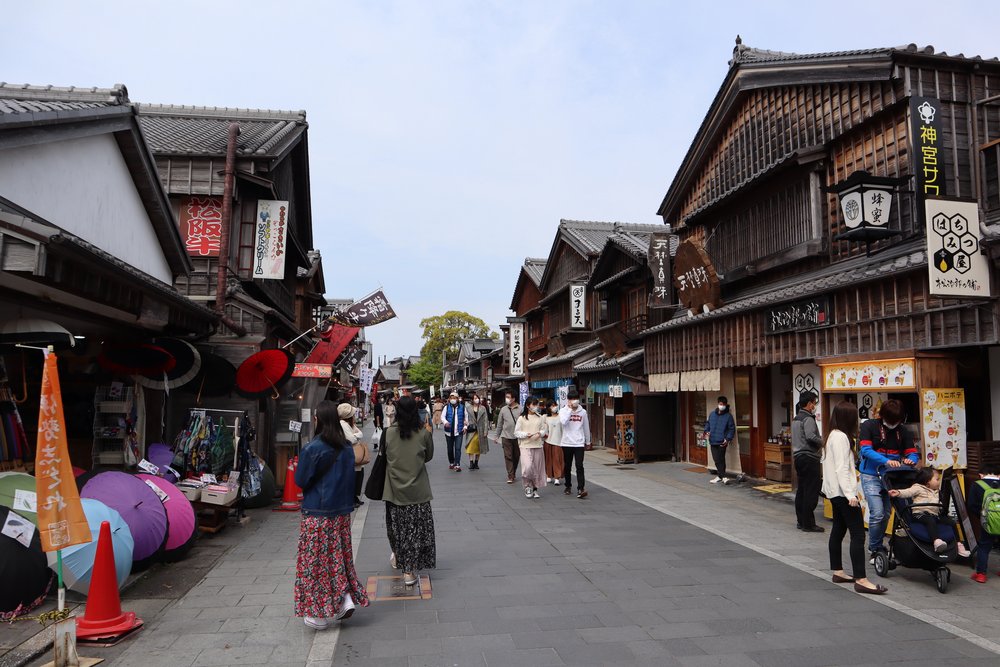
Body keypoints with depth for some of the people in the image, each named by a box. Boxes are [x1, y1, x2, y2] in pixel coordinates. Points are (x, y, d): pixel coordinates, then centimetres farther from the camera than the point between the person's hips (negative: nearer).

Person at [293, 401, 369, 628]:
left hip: (317, 513, -5)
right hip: (342, 511, 6)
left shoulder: (312, 449, -18)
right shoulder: (347, 448, 0)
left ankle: (319, 614, 14)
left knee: (315, 561, 6)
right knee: (338, 557, 19)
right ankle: (347, 599, 13)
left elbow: (301, 481, -9)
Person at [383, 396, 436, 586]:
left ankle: (397, 556, 41)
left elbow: (383, 457, 4)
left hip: (395, 488, 2)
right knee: (415, 528, 7)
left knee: (397, 525, 21)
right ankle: (409, 570, 9)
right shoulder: (423, 434, -11)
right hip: (417, 489, -1)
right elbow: (429, 456, 4)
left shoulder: (388, 433, -9)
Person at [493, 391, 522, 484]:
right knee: (508, 456, -3)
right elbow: (499, 423, 12)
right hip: (506, 436, 1)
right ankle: (510, 476, 0)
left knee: (516, 456, 11)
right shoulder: (503, 409, 4)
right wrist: (497, 436, 14)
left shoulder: (520, 409, -5)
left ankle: (513, 472, 31)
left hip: (517, 437, -1)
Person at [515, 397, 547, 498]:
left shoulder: (540, 417, 8)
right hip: (525, 446, -3)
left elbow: (543, 430, 12)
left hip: (537, 446, 3)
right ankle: (528, 486, 7)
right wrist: (526, 434, -16)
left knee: (537, 468, 7)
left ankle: (535, 488, 21)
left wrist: (540, 434, -10)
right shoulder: (522, 418, -1)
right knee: (528, 467, -16)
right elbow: (516, 433, 0)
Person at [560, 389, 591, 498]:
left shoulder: (583, 412, 5)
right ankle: (568, 486, 27)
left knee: (579, 466, -10)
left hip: (579, 443, 0)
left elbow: (586, 427, 14)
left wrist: (587, 441, 18)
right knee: (567, 466, 12)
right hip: (567, 443, 0)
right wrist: (570, 409, -15)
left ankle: (581, 489, -13)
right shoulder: (563, 411, -1)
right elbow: (563, 422, -21)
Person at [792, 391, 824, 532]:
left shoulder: (796, 418, 17)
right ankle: (808, 524, -2)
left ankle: (800, 521, 18)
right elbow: (811, 437, -26)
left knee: (801, 491, 13)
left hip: (798, 456, 10)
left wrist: (820, 441, 17)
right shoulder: (808, 418, -13)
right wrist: (823, 442, -8)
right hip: (809, 458, -10)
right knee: (811, 492, -5)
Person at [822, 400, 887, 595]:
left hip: (835, 492, 11)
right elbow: (841, 468, -22)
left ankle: (838, 572, 22)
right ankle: (861, 580, -12)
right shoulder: (841, 437, -17)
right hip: (842, 492, -11)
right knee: (858, 533, -11)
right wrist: (850, 494, -24)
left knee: (838, 530, 15)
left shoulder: (832, 436, 14)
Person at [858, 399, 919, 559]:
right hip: (871, 476, -5)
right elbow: (866, 450, -17)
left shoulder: (902, 430, 6)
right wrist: (886, 461, -31)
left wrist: (910, 460, -20)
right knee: (877, 514, -12)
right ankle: (874, 550, 5)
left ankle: (879, 546, 30)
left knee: (886, 514, 11)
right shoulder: (869, 426, -7)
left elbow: (912, 453, 5)